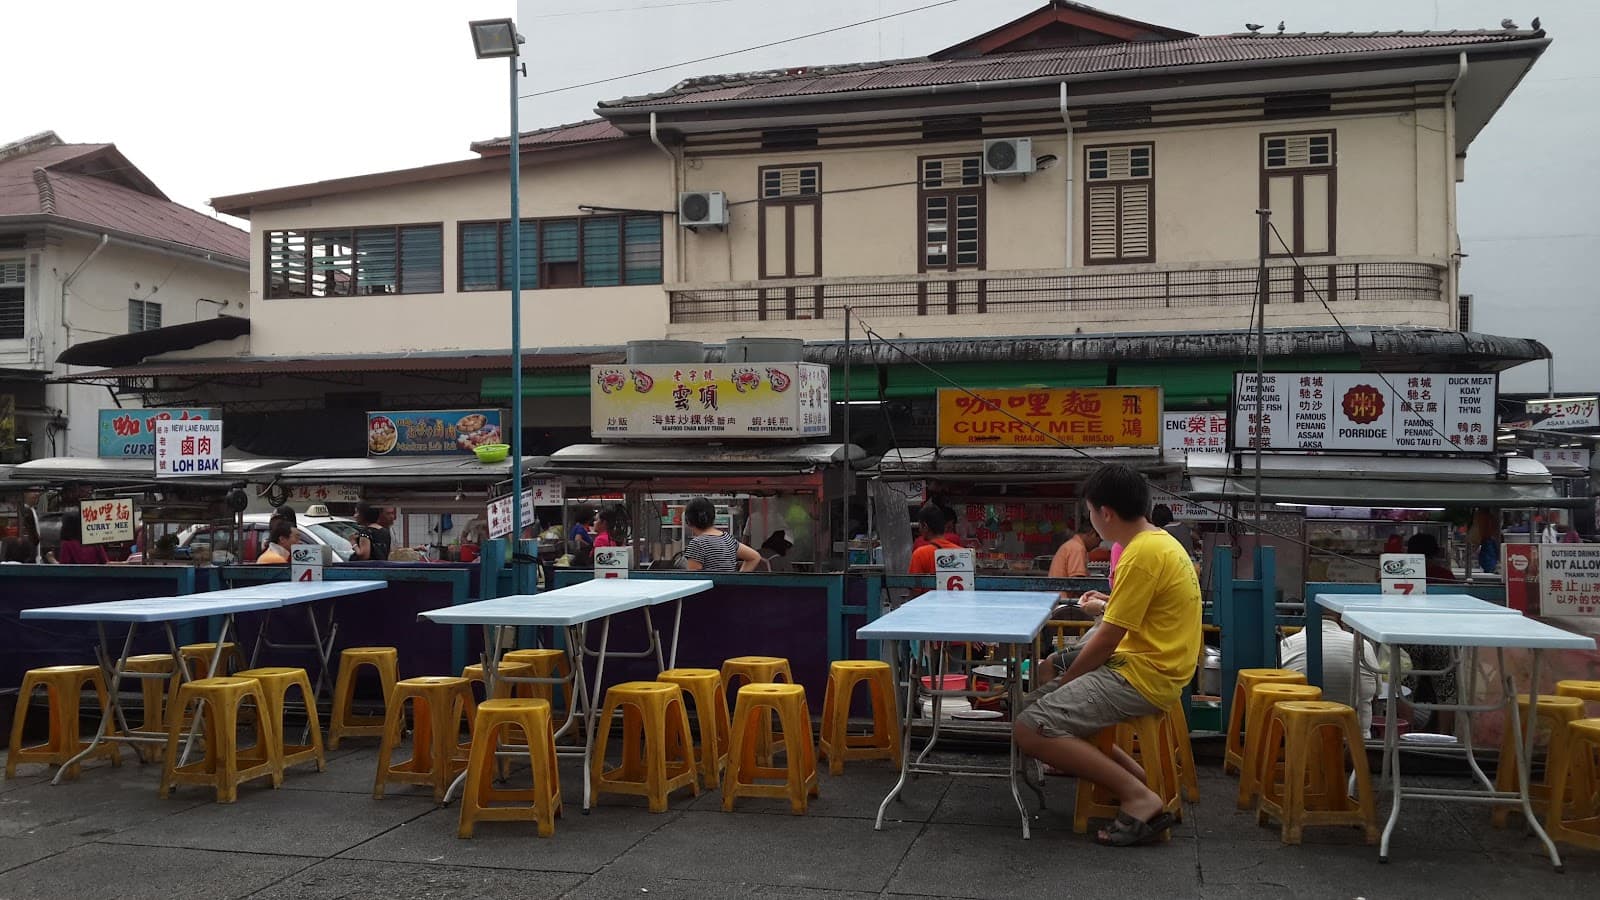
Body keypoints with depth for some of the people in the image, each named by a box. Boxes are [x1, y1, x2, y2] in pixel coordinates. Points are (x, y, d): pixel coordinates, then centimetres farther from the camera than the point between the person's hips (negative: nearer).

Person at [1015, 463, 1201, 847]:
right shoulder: (1159, 541, 11)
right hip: (1146, 668, 11)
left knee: (1030, 729, -16)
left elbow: (1106, 640, -16)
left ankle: (1138, 797, -13)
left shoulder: (1142, 554, -20)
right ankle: (1127, 771, 9)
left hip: (1142, 677, -11)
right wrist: (1108, 606, 33)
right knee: (1038, 701, 16)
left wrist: (1065, 681, -3)